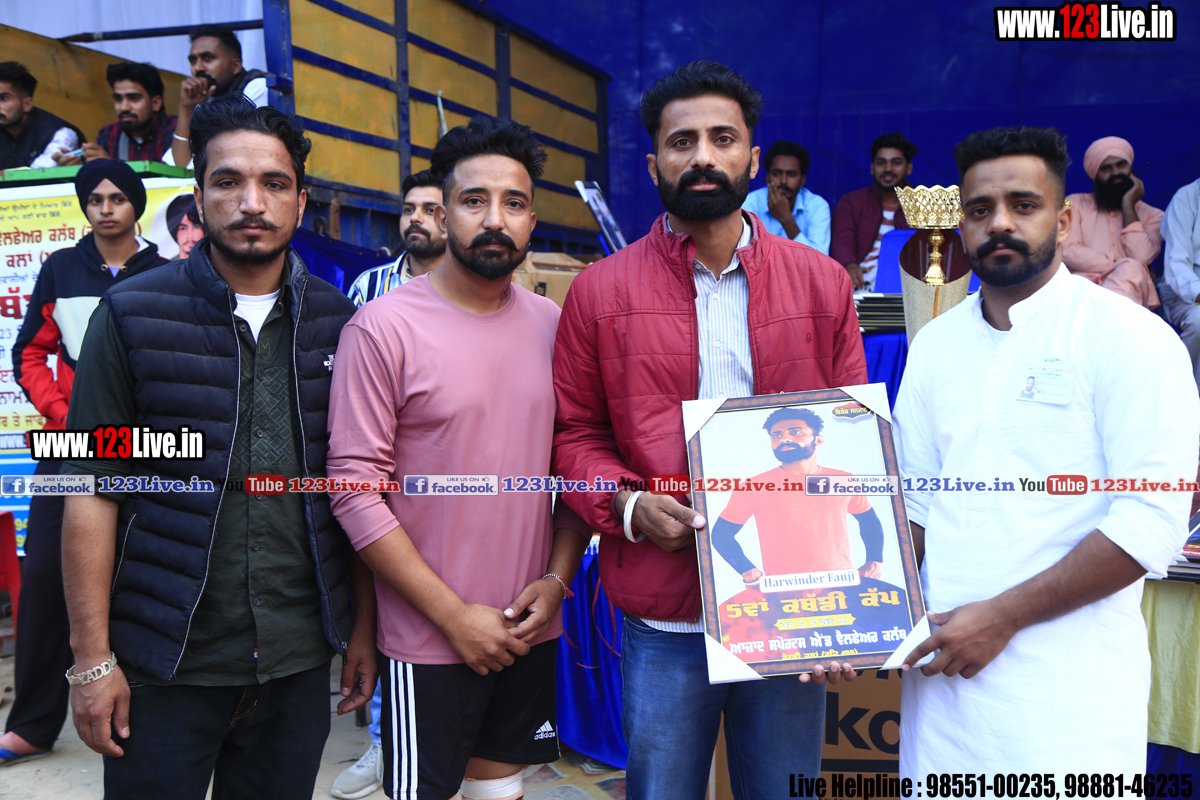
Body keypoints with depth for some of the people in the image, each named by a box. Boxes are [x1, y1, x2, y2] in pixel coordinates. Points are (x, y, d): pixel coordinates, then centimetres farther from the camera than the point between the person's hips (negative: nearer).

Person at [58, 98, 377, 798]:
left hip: (300, 657, 2)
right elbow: (94, 491, -6)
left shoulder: (335, 321, 3)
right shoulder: (133, 315, -4)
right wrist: (92, 659, -8)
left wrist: (364, 623, 6)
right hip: (166, 661, -2)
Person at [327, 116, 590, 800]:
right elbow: (354, 486, -14)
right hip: (430, 638, -4)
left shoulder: (554, 326, 4)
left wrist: (557, 578, -4)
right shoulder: (385, 327, -11)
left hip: (531, 631, 4)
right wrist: (455, 614, -14)